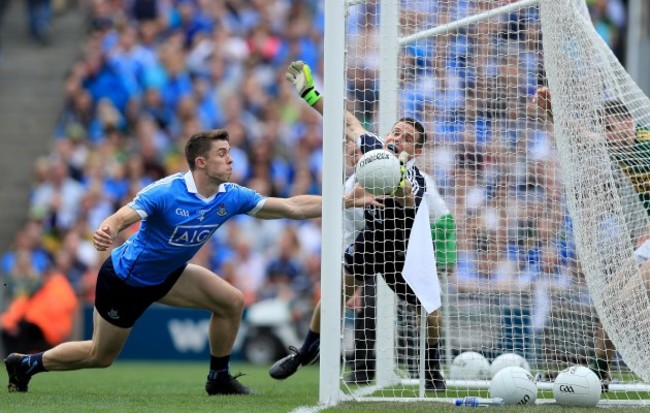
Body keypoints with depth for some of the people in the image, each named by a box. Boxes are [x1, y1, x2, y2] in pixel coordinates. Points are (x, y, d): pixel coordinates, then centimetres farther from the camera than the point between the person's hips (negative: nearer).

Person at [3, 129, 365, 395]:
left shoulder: (231, 197, -12)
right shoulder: (166, 192, -29)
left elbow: (292, 207, -12)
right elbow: (122, 218, -36)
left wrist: (347, 201, -18)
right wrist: (107, 231, -61)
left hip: (167, 276, 6)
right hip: (124, 278, -6)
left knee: (231, 301, -10)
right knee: (101, 355, 5)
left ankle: (219, 377, 5)